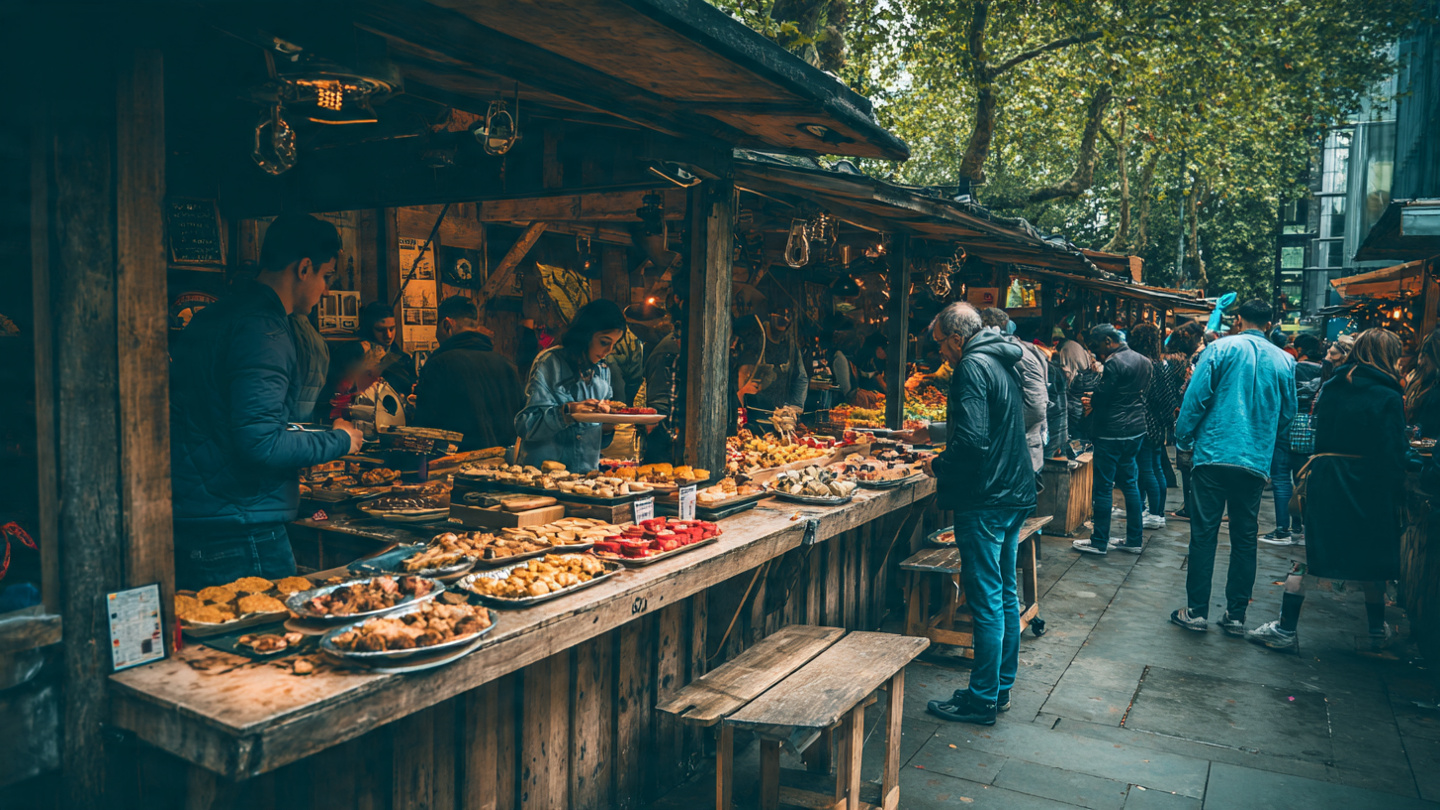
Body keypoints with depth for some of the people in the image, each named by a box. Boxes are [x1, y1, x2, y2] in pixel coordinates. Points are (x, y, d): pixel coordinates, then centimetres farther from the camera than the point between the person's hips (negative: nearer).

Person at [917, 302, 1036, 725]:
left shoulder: (972, 367, -16)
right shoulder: (1003, 364, 14)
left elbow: (973, 441, -25)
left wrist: (939, 466, -9)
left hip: (985, 500, -10)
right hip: (1015, 495, 10)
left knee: (986, 601, -2)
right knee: (1005, 594, 16)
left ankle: (982, 699, 7)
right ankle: (1001, 687, 27)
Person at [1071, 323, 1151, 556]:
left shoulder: (1114, 363, -17)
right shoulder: (1142, 361, 12)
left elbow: (1101, 398, -17)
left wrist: (1091, 401, 7)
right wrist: (1096, 401, 15)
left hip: (1112, 432, -9)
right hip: (1136, 429, 9)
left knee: (1103, 486, -1)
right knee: (1130, 483, 16)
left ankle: (1099, 542, 5)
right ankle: (1135, 539, 20)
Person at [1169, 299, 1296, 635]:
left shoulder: (1220, 348, -3)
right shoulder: (1284, 361, 8)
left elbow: (1196, 399, -7)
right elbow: (1288, 413, 16)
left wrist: (1183, 441, 4)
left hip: (1215, 454, -3)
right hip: (1257, 461, 3)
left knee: (1204, 534, 2)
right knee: (1245, 538, 10)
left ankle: (1197, 611, 5)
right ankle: (1236, 616, 14)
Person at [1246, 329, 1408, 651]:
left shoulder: (1332, 388, 5)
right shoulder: (1388, 397, -8)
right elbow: (1392, 454, -9)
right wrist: (1396, 496, -3)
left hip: (1324, 479, 3)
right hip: (1369, 487, -2)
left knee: (1311, 552, 4)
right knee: (1371, 555, 14)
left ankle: (1286, 628, 1)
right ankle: (1377, 628, 29)